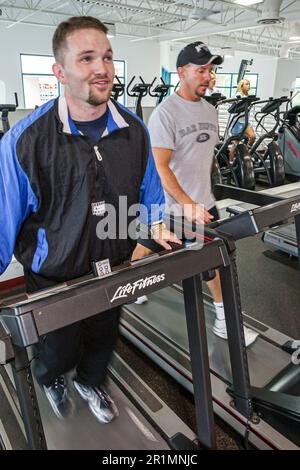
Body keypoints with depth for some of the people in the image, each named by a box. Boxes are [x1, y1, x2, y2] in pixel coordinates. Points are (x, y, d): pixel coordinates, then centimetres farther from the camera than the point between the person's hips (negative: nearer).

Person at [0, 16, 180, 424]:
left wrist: (156, 225, -4)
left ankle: (90, 383, 62)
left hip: (116, 269, 4)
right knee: (58, 354, 22)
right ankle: (50, 381, 61)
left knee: (102, 340, 27)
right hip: (54, 277, -3)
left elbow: (149, 190, 7)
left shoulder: (134, 130, -7)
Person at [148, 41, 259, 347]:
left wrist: (204, 194, 18)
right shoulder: (165, 113, -15)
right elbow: (159, 166, -22)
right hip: (175, 208, -7)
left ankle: (224, 321, 28)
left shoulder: (209, 111, 9)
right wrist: (188, 205, -27)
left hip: (205, 203, 8)